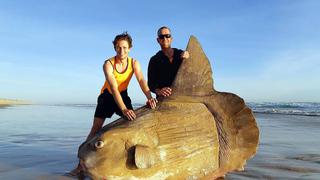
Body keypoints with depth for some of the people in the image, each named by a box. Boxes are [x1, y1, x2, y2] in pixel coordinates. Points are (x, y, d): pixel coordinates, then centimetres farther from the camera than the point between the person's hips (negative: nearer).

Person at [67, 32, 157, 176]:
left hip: (123, 95, 3)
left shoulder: (134, 63, -14)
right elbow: (114, 88, -36)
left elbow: (141, 81, -29)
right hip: (107, 96, -3)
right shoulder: (108, 64, -24)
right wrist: (124, 109, -49)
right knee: (95, 129, -8)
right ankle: (81, 165, -2)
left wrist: (149, 97, -49)